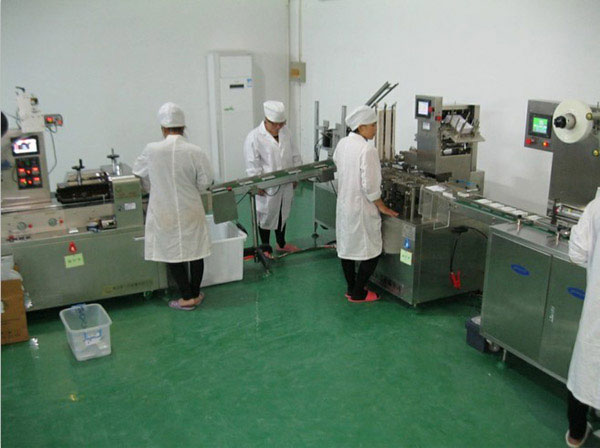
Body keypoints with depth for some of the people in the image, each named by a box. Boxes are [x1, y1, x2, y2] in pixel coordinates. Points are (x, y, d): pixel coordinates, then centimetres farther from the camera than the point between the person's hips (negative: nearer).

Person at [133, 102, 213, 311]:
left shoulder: (152, 151, -12)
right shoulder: (196, 152, -13)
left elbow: (139, 172, 6)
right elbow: (204, 182, -4)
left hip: (165, 214, -1)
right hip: (191, 213, 1)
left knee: (173, 254, 11)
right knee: (195, 252, 14)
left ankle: (187, 298, 17)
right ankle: (195, 293, 26)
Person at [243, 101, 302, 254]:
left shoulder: (285, 131, 4)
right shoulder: (254, 137, -15)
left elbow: (294, 154, 12)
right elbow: (252, 164, -15)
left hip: (285, 184, 6)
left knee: (283, 214, 19)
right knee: (266, 216, 7)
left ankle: (281, 244, 37)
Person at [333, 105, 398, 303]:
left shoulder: (342, 144, 2)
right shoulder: (367, 149, -22)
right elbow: (370, 186, -22)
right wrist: (382, 207, -9)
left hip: (344, 204, 8)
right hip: (361, 207, -8)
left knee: (346, 247, 16)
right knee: (370, 252, 6)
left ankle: (351, 288, 29)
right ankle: (358, 293, 13)